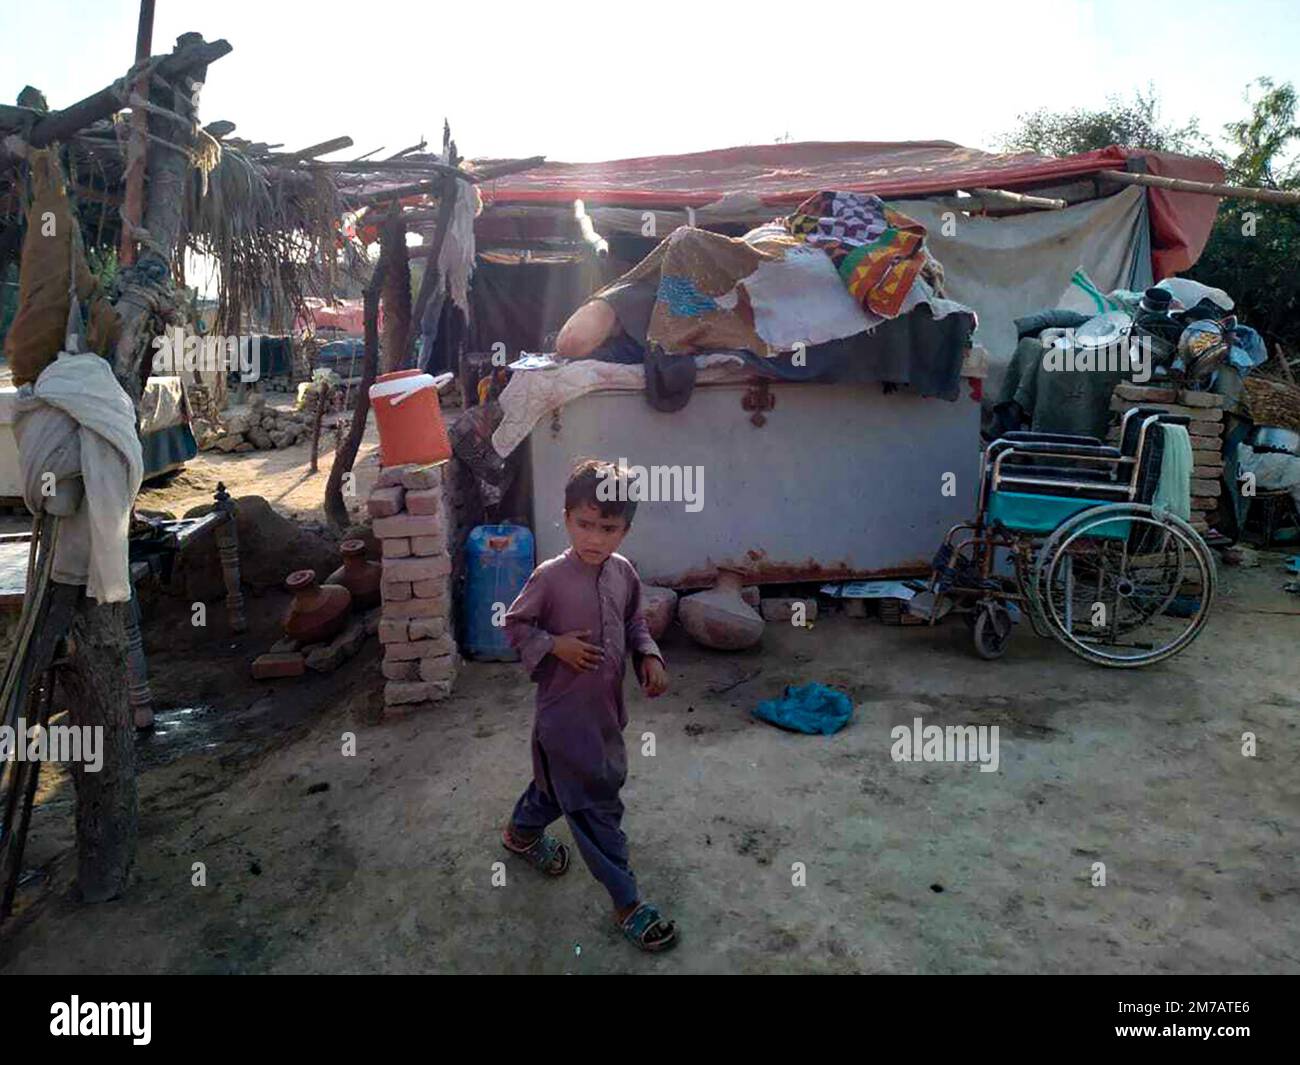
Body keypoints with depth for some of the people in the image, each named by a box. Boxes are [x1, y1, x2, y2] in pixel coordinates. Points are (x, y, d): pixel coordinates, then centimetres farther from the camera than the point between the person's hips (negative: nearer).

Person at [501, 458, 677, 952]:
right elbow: (514, 624, -8)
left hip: (606, 706, 7)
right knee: (597, 806, 2)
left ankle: (522, 832, 56)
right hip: (566, 713, -6)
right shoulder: (550, 577, -21)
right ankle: (627, 902, 18)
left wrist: (649, 656, -4)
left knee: (561, 783, 28)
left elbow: (635, 622, 11)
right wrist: (554, 645, -22)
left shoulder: (623, 572, -4)